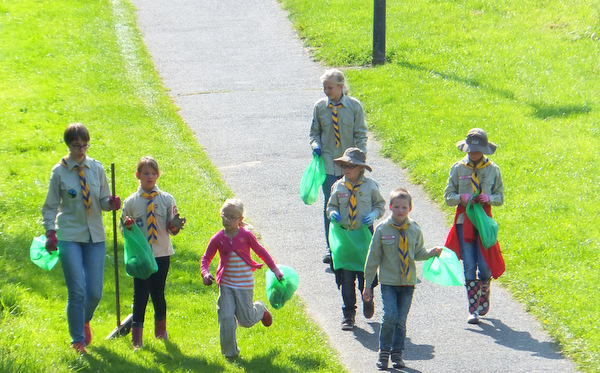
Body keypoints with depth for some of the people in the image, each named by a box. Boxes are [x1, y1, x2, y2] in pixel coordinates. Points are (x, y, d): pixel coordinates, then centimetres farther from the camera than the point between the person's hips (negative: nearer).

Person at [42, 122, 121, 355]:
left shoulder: (96, 169, 4)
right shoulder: (59, 172, -2)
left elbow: (103, 201, 10)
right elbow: (50, 206, 2)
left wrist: (111, 203, -13)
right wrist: (50, 233, -9)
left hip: (95, 236, 3)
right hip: (69, 237, -3)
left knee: (95, 292, 2)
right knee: (77, 291, -10)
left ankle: (84, 321, 35)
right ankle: (78, 340, 3)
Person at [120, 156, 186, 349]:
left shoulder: (167, 199, 3)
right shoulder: (131, 202, 2)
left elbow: (171, 230, 3)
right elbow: (123, 225, 8)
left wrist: (176, 225, -19)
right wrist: (127, 225, -15)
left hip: (162, 254, 1)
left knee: (158, 293, 9)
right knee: (140, 294, -5)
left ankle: (161, 331, 30)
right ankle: (137, 338, 1)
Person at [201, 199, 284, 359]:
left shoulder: (246, 235, -9)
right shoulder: (218, 239, -4)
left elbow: (261, 252, 3)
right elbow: (206, 257, 8)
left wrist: (275, 270, 6)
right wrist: (205, 273, -11)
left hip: (244, 284, -1)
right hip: (226, 284, 2)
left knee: (246, 320, 4)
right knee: (226, 318, -6)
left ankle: (260, 310, 39)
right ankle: (230, 351, 10)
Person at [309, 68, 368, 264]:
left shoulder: (354, 106, -5)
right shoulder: (320, 106, -1)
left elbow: (361, 133, 0)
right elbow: (315, 132, 12)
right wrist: (316, 145, -8)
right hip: (328, 162, 1)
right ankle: (331, 248, 7)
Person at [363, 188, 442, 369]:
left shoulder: (415, 230, 2)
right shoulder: (382, 229, -5)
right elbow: (373, 257, 1)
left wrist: (431, 252, -6)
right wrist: (368, 284, 2)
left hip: (408, 282, 2)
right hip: (388, 282, -2)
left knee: (401, 320, 5)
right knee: (390, 316, -15)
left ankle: (397, 353, 18)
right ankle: (384, 351, 1)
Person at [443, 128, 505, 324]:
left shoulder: (493, 170, 4)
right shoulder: (458, 168, 3)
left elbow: (500, 197, 8)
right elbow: (448, 196, 4)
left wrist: (489, 198, -13)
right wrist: (461, 197, -17)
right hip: (464, 220, 0)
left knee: (485, 265, -4)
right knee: (469, 267, -5)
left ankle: (484, 297, 25)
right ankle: (473, 309, -2)